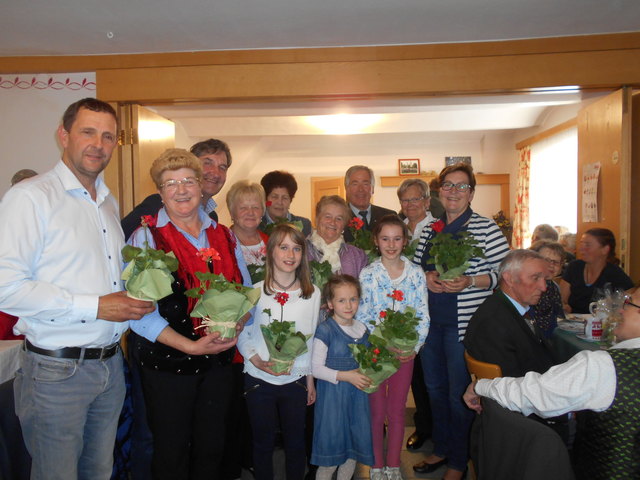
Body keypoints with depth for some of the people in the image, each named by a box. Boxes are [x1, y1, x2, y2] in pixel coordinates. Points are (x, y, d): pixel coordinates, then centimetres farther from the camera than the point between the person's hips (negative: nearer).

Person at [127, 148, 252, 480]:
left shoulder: (224, 236, 7)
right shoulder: (146, 237, -6)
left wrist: (237, 324, -12)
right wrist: (190, 346, -20)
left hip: (219, 361, 4)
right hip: (167, 363, -3)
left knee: (211, 450, 17)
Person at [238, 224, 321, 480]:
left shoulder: (312, 293, -3)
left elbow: (311, 339, 4)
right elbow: (242, 335, -1)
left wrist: (310, 379, 8)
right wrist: (258, 361, -17)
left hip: (296, 380, 1)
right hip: (259, 380, -1)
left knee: (295, 441, 15)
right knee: (263, 442, 15)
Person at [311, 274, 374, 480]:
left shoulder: (362, 329, 6)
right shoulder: (325, 330, -13)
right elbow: (316, 368, -13)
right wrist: (345, 376, -20)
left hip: (358, 395, 6)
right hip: (333, 396, -5)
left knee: (354, 450, 15)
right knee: (331, 455, 4)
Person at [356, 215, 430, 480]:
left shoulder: (416, 273, -3)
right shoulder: (367, 274, -8)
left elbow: (423, 316, -2)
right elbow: (362, 318, -9)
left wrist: (414, 347, -13)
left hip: (405, 351, 2)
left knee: (397, 411, 13)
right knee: (377, 411, 11)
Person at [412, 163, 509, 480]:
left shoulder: (486, 229, -8)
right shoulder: (429, 229, 8)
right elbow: (414, 266, 14)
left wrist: (470, 281, -24)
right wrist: (426, 278, -7)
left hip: (463, 323, -6)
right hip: (430, 320, 6)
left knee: (459, 394, 7)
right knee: (435, 388, 19)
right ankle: (441, 449, 39)